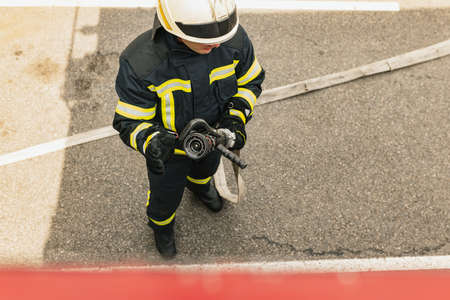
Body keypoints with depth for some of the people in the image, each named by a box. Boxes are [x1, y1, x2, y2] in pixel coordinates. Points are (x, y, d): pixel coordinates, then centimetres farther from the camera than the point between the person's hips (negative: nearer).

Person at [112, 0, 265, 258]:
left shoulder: (234, 39, -30)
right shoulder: (140, 64, -40)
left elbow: (250, 81, -10)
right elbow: (129, 121, -28)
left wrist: (236, 116, -26)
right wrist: (151, 142, -50)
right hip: (169, 149, -3)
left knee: (206, 168, 38)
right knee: (166, 195, 26)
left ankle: (200, 186, 77)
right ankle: (161, 225, 63)